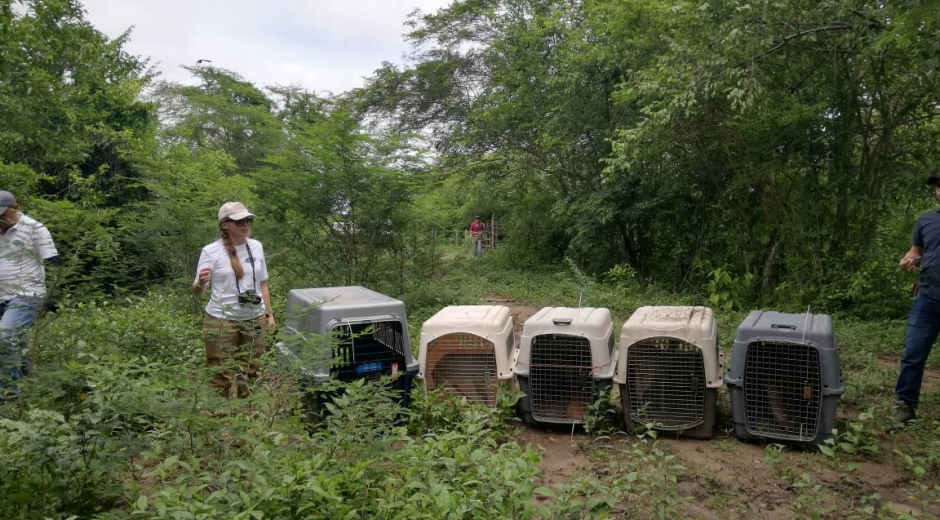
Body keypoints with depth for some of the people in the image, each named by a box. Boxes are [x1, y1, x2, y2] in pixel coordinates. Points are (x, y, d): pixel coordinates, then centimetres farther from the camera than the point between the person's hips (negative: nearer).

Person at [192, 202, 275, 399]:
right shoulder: (211, 251, -9)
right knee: (221, 376, 0)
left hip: (255, 320, 4)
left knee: (248, 374, 13)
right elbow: (197, 291, -7)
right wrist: (200, 283, -29)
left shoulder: (256, 246, 4)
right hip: (221, 321, -4)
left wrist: (269, 313, 11)